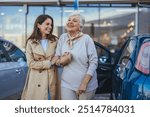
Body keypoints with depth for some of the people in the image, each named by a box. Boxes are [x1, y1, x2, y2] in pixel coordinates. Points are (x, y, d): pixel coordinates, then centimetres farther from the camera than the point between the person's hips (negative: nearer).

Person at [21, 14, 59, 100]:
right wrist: (49, 63, -11)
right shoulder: (31, 42, 0)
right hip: (37, 79, -2)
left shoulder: (55, 40, 7)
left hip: (52, 78, 2)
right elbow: (31, 63, -6)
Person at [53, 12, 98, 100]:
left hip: (87, 85, -2)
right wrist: (60, 61, -13)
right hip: (67, 84, 3)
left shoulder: (86, 39, -7)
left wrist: (84, 83, -15)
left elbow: (94, 62, -9)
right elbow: (56, 58, 11)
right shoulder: (63, 37, 5)